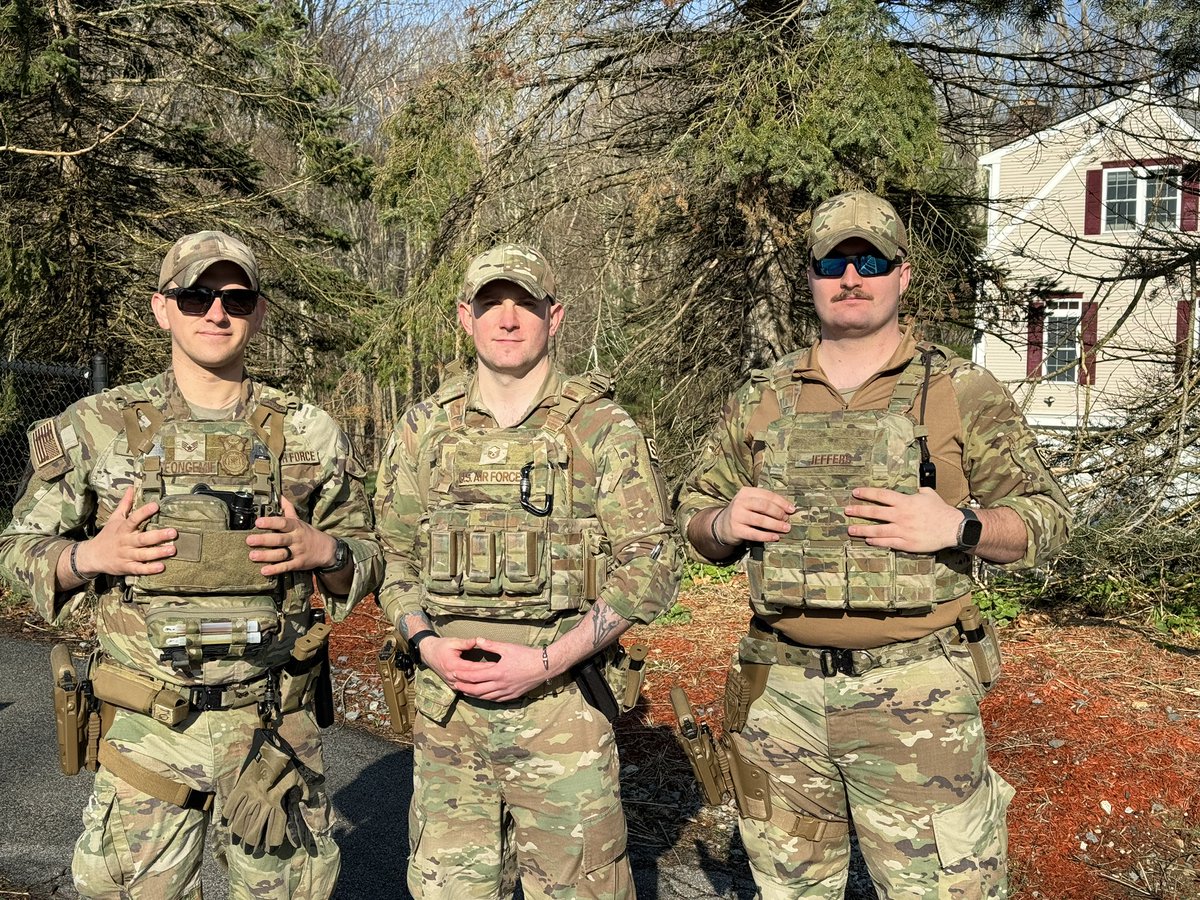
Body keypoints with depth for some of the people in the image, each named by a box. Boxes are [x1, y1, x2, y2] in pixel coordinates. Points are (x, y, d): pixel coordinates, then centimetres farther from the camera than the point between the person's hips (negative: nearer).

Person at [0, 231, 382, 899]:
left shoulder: (311, 434, 1)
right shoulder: (94, 428, -1)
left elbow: (368, 561, 9)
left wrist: (326, 551, -13)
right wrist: (91, 556, -13)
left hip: (278, 728, 1)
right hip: (146, 729, 0)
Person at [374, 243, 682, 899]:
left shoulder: (603, 429, -2)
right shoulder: (424, 429, 7)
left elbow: (650, 562, -7)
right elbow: (392, 553, 12)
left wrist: (548, 661, -14)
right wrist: (425, 643, -7)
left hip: (563, 699, -2)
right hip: (445, 702, 3)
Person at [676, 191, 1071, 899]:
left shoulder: (964, 394, 1)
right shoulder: (760, 400, 9)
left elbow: (1046, 518, 2)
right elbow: (694, 514, 15)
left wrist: (959, 525, -17)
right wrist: (723, 523, -8)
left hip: (918, 701, -3)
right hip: (779, 693, 3)